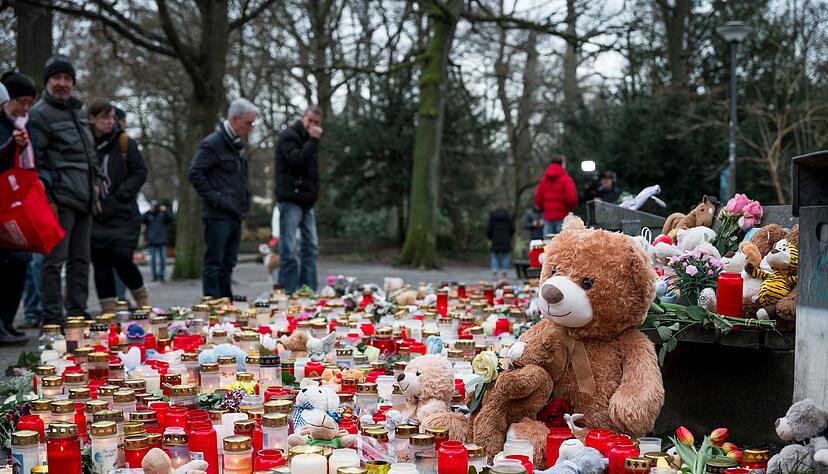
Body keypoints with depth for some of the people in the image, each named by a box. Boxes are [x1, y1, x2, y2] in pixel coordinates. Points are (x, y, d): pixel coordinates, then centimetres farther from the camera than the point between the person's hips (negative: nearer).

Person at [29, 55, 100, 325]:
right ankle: (52, 318, -5)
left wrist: (94, 189, 21)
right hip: (60, 198, -8)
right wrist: (46, 198, -16)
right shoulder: (40, 114, -4)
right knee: (55, 259, -8)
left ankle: (78, 313, 17)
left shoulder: (77, 112, 20)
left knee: (80, 259, 11)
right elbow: (36, 160, -10)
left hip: (83, 200, 8)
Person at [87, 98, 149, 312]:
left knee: (121, 257, -12)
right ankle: (108, 309, 11)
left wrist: (120, 195, -7)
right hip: (95, 216, 2)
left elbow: (140, 173, 3)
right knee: (100, 263, 4)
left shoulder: (124, 142, 2)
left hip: (123, 214, -2)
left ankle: (142, 296, 12)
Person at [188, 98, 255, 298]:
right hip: (218, 216, -9)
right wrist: (215, 199, -16)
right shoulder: (213, 143, -11)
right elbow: (194, 173, -16)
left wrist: (244, 201, 16)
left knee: (228, 264, 12)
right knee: (214, 263, -5)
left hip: (235, 215, 9)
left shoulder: (237, 145, 18)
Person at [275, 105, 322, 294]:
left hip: (307, 201, 9)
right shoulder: (288, 136, -5)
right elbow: (298, 160, -20)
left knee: (311, 246, 8)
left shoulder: (309, 140, 20)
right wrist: (313, 140, -14)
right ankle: (288, 292, -7)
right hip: (290, 200, -9)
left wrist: (314, 193, 12)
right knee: (289, 249, -8)